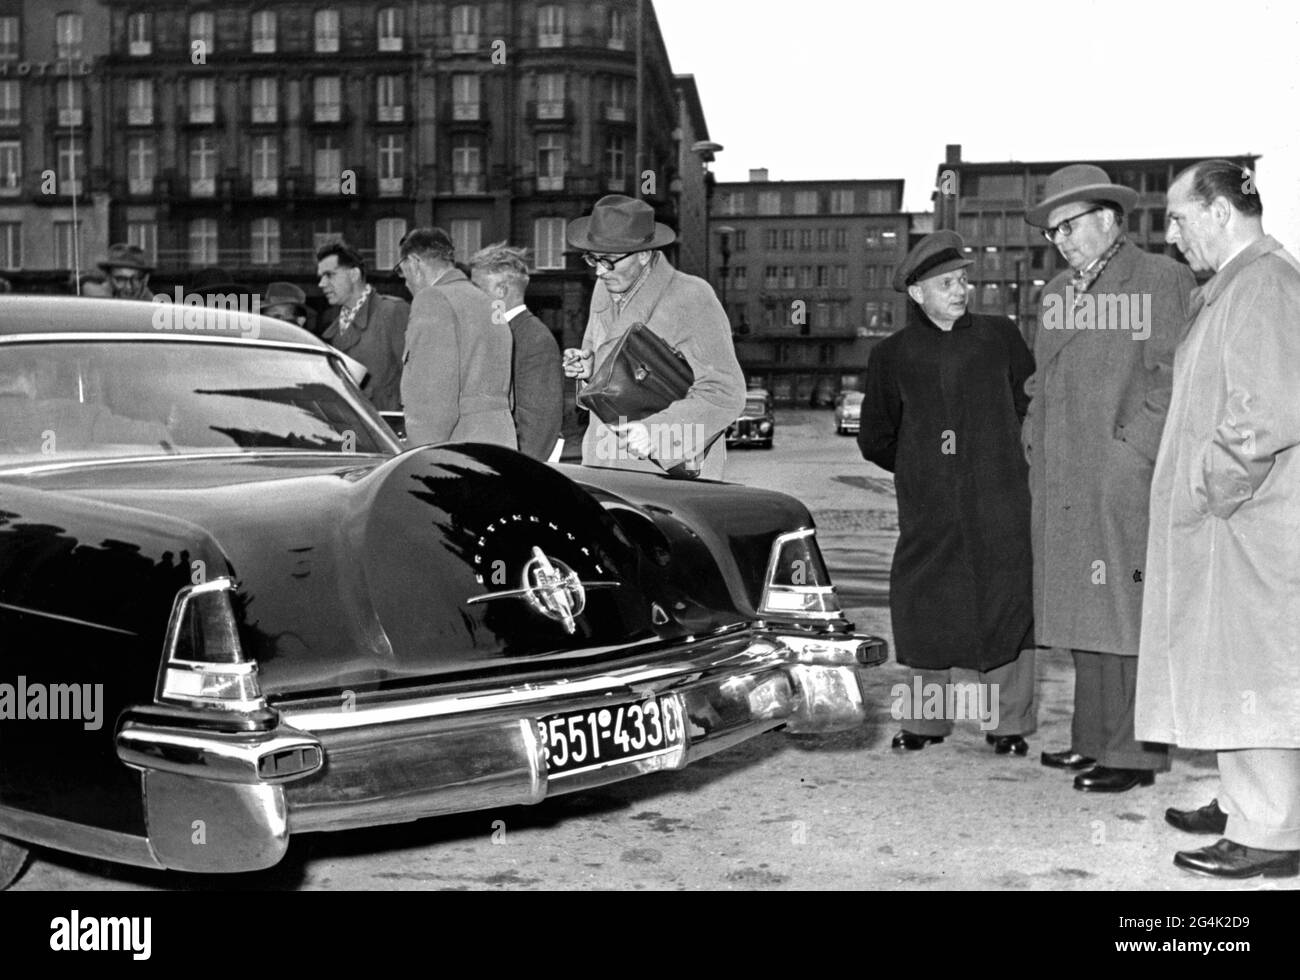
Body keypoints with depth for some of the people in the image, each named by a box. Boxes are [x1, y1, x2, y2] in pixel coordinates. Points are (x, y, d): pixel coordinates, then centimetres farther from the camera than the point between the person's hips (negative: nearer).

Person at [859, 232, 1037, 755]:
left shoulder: (1001, 337, 6)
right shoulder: (892, 355, 6)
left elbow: (1034, 407, 13)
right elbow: (875, 438, 14)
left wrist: (1011, 458, 9)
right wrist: (919, 466, 10)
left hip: (1001, 504, 0)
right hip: (928, 512, 1)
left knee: (1007, 610, 0)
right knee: (921, 612, 3)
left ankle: (1008, 723, 13)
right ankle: (925, 719, 19)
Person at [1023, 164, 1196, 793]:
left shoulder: (1162, 280, -2)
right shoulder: (1056, 293, 20)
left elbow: (1175, 378, -10)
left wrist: (1134, 448, -15)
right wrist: (1036, 441, 12)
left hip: (1124, 479, -7)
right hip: (1060, 482, 7)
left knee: (1126, 613, -5)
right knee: (1082, 615, 11)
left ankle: (1135, 752, 2)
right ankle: (1093, 739, 20)